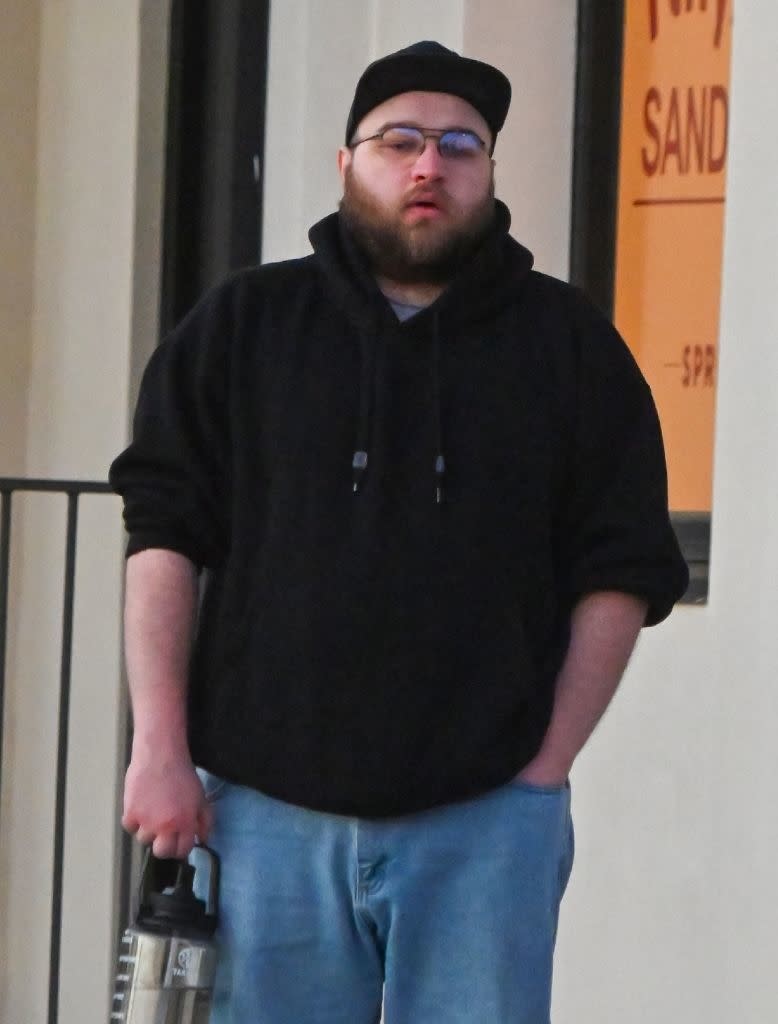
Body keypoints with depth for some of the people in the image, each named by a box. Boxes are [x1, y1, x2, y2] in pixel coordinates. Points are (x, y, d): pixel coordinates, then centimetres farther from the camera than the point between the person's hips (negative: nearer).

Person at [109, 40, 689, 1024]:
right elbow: (164, 536, 7)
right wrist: (161, 750, -2)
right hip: (267, 805, 1)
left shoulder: (569, 343, 9)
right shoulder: (244, 325, 10)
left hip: (485, 815, -1)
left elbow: (620, 572, 6)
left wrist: (545, 768, -1)